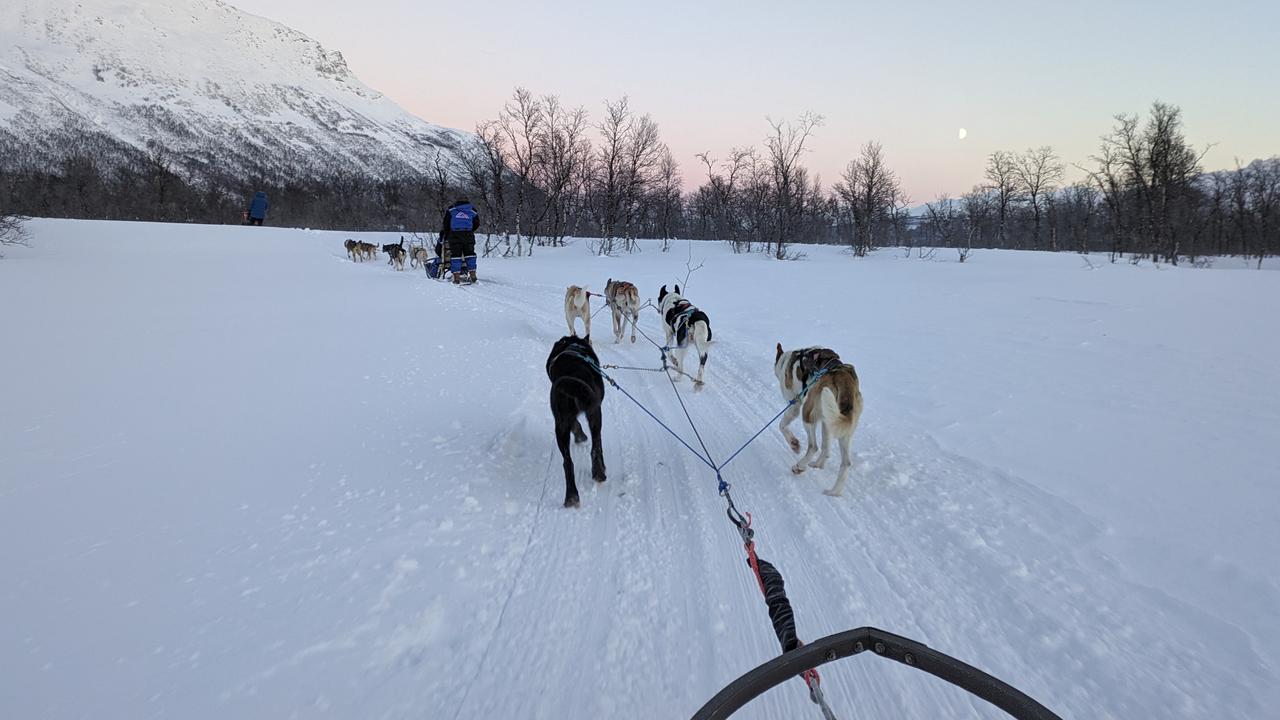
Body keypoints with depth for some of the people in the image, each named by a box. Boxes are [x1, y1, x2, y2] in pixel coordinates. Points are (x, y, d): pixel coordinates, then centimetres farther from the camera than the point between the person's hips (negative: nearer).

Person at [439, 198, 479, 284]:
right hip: (468, 235, 1)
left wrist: (444, 236, 15)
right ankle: (472, 275, 8)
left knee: (455, 254, 2)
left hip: (454, 234, -1)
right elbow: (476, 225, 13)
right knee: (469, 253, 11)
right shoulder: (472, 211, 17)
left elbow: (445, 224, 9)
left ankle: (456, 276, -3)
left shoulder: (451, 209, 13)